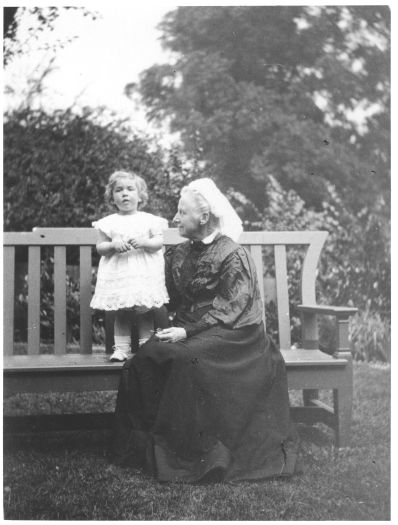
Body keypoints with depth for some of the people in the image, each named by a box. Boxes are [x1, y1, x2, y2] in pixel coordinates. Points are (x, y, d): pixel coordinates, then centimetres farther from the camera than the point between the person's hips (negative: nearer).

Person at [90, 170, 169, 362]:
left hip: (144, 273, -1)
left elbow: (159, 242, 0)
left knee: (145, 312, 1)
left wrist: (144, 242, -18)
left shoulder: (149, 220, 4)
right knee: (121, 313, 4)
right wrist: (113, 245, -14)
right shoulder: (109, 222, 6)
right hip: (117, 273, 1)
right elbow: (100, 247, 4)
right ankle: (121, 348, 11)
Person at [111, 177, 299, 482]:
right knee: (149, 355, -22)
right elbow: (171, 299, 20)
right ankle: (143, 443, -16)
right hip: (190, 331, 6)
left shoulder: (232, 255, -9)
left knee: (187, 358, -34)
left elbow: (228, 310, -15)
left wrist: (188, 331, -21)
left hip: (232, 334, -6)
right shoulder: (179, 254, 13)